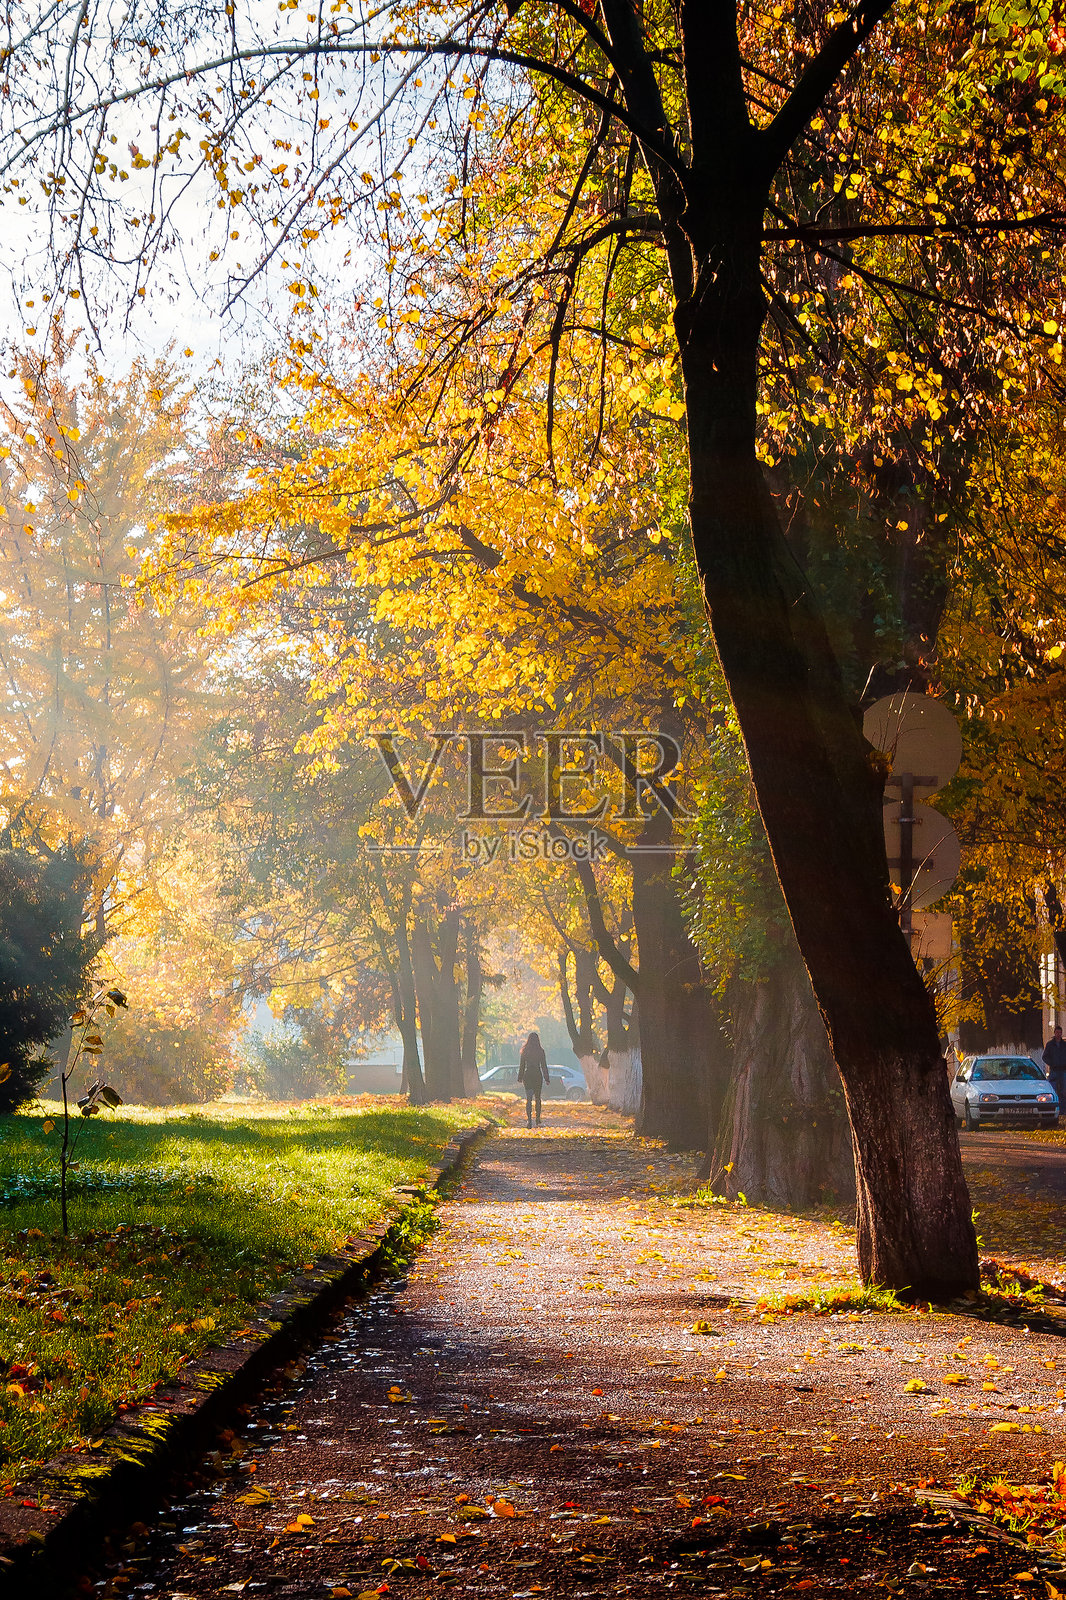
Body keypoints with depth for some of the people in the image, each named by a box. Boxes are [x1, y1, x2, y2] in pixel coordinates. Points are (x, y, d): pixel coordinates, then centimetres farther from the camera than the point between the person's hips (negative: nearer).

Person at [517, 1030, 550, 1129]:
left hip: (527, 1076, 0)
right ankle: (538, 1120, 22)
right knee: (537, 1098, 15)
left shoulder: (524, 1051, -1)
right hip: (538, 1076, 0)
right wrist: (546, 1078, 3)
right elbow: (544, 1066, -3)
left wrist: (520, 1078, 13)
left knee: (529, 1098, -2)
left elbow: (521, 1065, 4)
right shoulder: (540, 1051, -5)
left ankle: (529, 1118, -22)